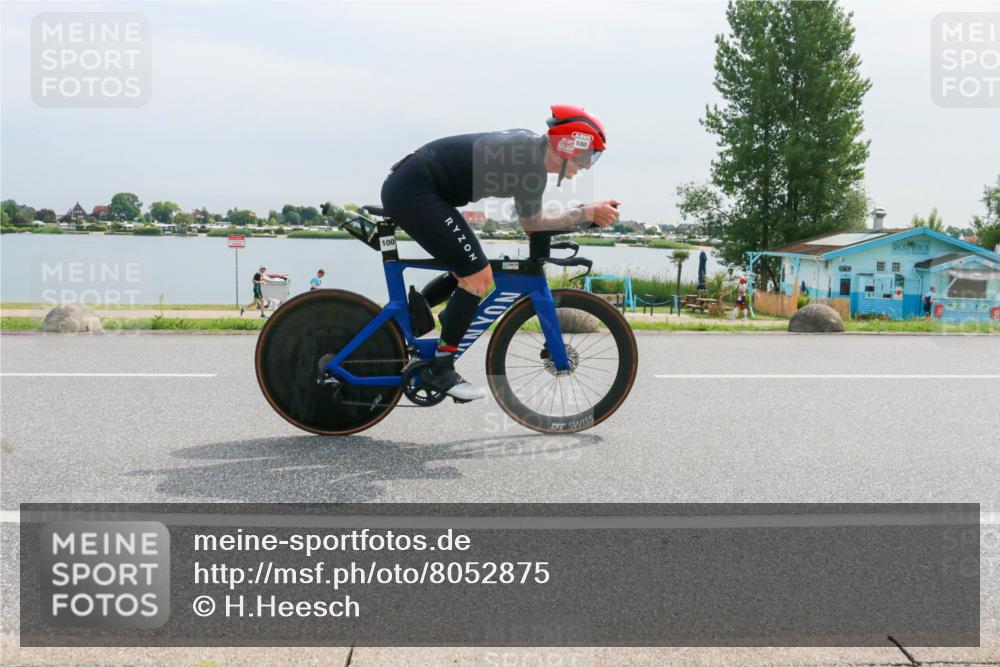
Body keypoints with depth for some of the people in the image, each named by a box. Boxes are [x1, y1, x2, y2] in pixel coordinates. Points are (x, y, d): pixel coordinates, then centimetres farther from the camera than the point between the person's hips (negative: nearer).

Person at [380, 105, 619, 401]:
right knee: (478, 277, -9)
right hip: (413, 191, -10)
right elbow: (532, 223, -9)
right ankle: (441, 369, 1)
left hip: (405, 187, 10)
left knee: (466, 271, 18)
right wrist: (588, 213, -6)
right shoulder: (532, 162, -18)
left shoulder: (529, 144, 11)